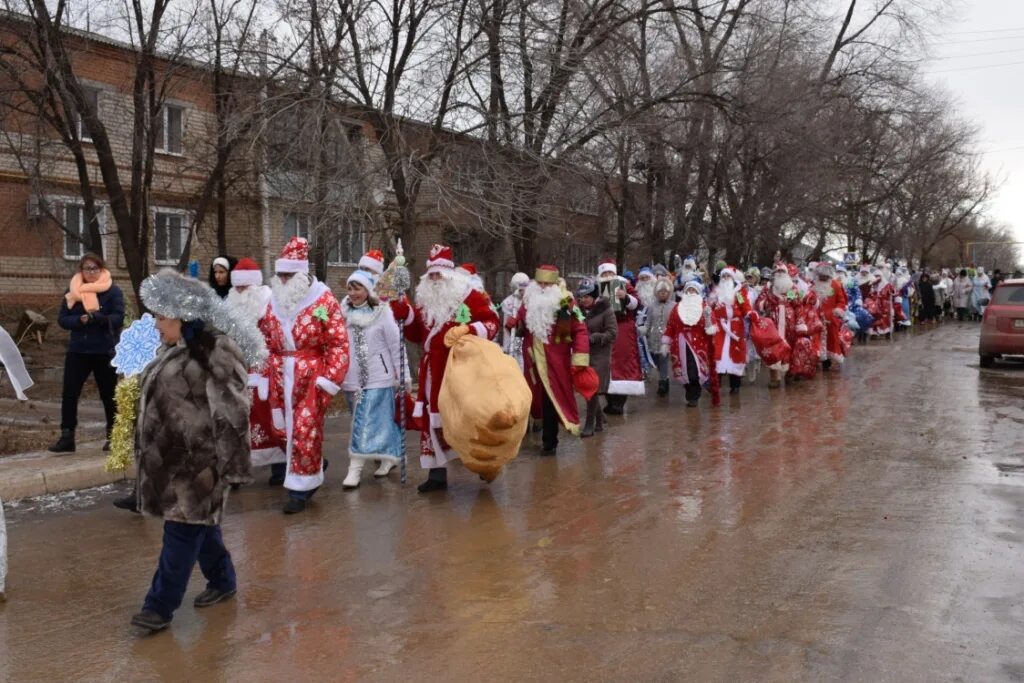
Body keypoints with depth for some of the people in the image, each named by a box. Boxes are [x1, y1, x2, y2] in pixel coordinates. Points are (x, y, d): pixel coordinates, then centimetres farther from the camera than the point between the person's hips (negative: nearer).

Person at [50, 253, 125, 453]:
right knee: (69, 393, -3)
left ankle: (113, 437, 18)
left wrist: (96, 318, -27)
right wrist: (80, 320, -18)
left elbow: (118, 318, -12)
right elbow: (62, 319, 2)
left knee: (108, 395, 6)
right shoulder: (72, 291, 7)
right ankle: (67, 437, 3)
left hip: (105, 351, -3)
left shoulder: (113, 291, -3)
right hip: (77, 350, 3)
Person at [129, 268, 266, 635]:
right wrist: (150, 450, 24)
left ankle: (160, 605, 5)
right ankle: (223, 580, 33)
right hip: (169, 454, 9)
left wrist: (231, 462, -20)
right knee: (199, 522, 18)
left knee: (183, 529, -2)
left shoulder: (216, 353, -18)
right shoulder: (172, 350, 11)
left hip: (199, 459, -9)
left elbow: (231, 411, -20)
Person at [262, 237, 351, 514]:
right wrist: (264, 374, 10)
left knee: (305, 430, -3)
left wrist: (330, 379, -16)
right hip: (280, 376, 5)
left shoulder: (324, 300, -7)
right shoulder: (273, 301, 9)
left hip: (312, 375, -5)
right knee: (280, 427, 12)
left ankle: (301, 488, 6)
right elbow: (264, 342, 15)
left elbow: (339, 342, -10)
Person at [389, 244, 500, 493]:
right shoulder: (425, 300, 13)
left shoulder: (469, 296, -3)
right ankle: (437, 473, 13)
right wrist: (405, 314, 1)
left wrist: (467, 329, -22)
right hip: (434, 370, 5)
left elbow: (491, 322, -7)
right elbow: (417, 335, 15)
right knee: (433, 418, 6)